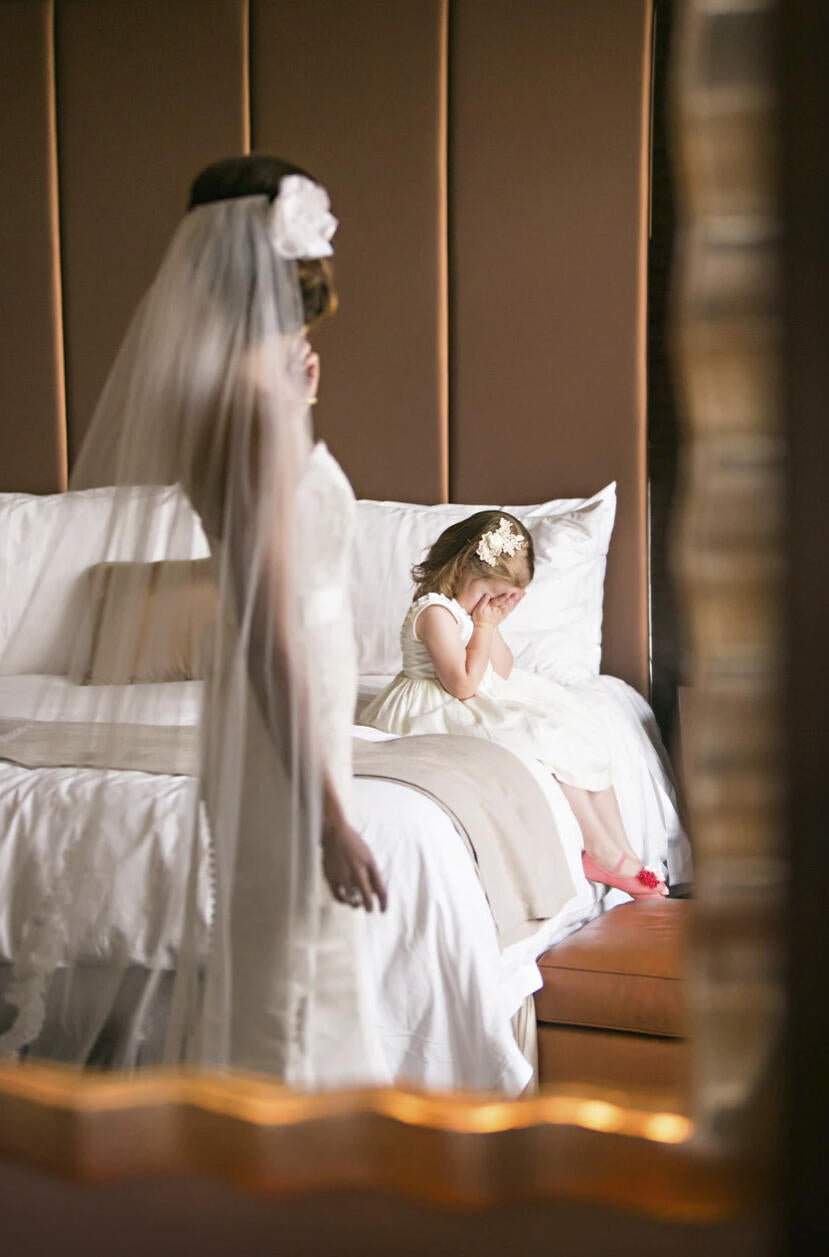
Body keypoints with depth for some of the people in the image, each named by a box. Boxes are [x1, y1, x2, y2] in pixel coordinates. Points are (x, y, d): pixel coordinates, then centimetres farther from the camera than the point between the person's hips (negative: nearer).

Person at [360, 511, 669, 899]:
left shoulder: (472, 610, 9)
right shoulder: (435, 612, -20)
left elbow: (502, 674, 9)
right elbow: (463, 685, -23)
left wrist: (493, 624, -4)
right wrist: (484, 626, -16)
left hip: (487, 703, 10)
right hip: (440, 714, -10)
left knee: (582, 736, 0)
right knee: (548, 743, -23)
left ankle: (621, 850, -2)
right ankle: (604, 854, -12)